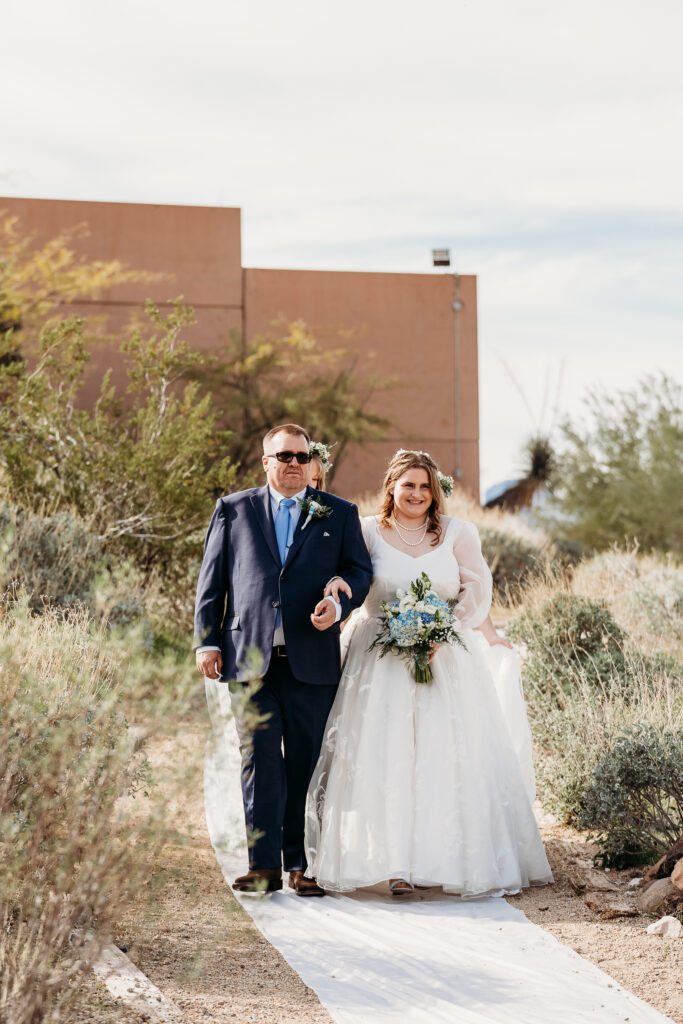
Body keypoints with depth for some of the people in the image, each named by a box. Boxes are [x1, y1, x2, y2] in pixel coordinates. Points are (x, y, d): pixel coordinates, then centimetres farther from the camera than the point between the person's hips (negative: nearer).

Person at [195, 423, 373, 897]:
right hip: (249, 657, 0)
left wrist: (339, 603, -12)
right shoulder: (234, 510, 12)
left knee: (307, 763, 3)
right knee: (259, 759, -5)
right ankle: (264, 865, -3)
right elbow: (211, 579, 10)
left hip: (312, 659, 1)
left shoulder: (339, 514, 13)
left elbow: (360, 570, 9)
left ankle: (302, 864, 10)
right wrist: (207, 641, 2)